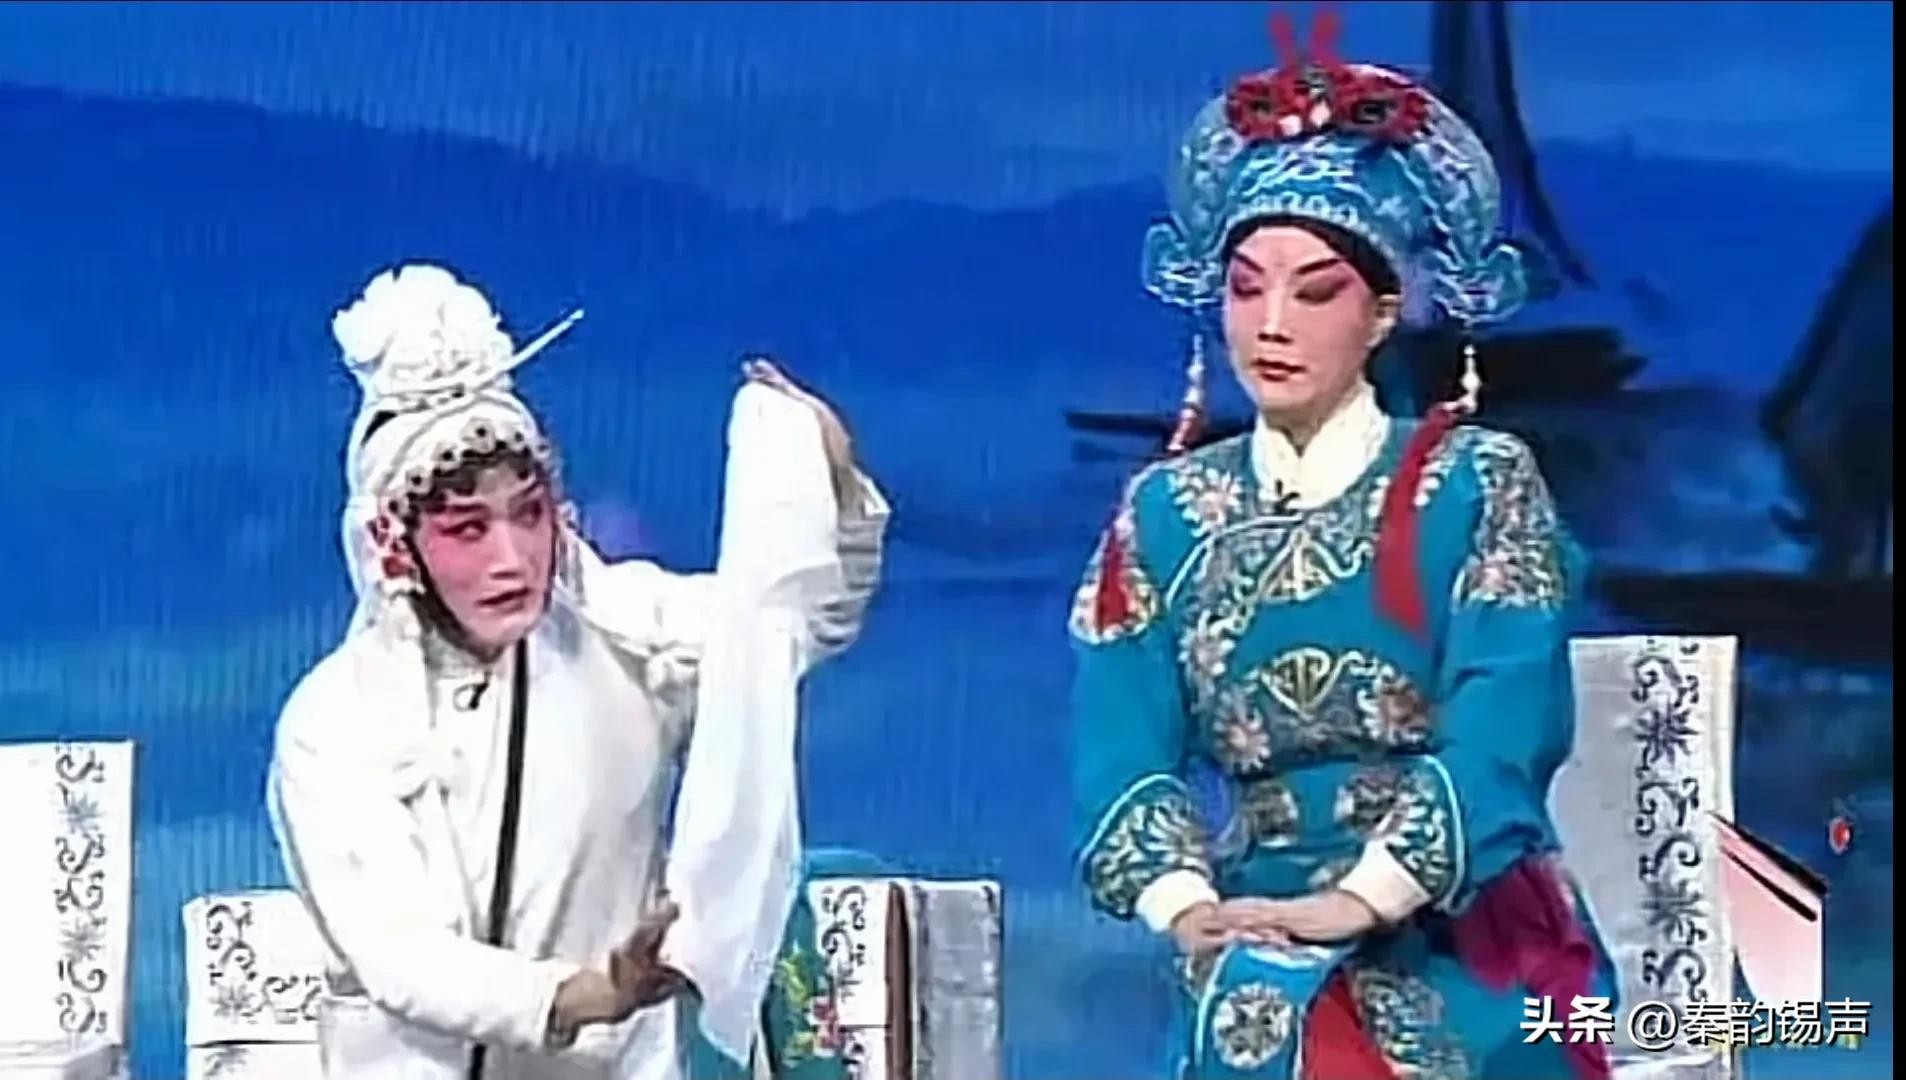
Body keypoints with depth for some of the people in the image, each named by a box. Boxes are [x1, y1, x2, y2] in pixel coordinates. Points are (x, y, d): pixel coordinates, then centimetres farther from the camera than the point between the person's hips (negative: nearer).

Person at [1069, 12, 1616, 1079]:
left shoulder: (1479, 483, 1)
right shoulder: (1167, 510, 10)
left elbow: (1500, 731, -11)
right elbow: (1122, 744, 1)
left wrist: (1361, 898, -23)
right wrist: (1186, 904, -17)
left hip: (1459, 947, -2)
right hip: (1259, 942, 2)